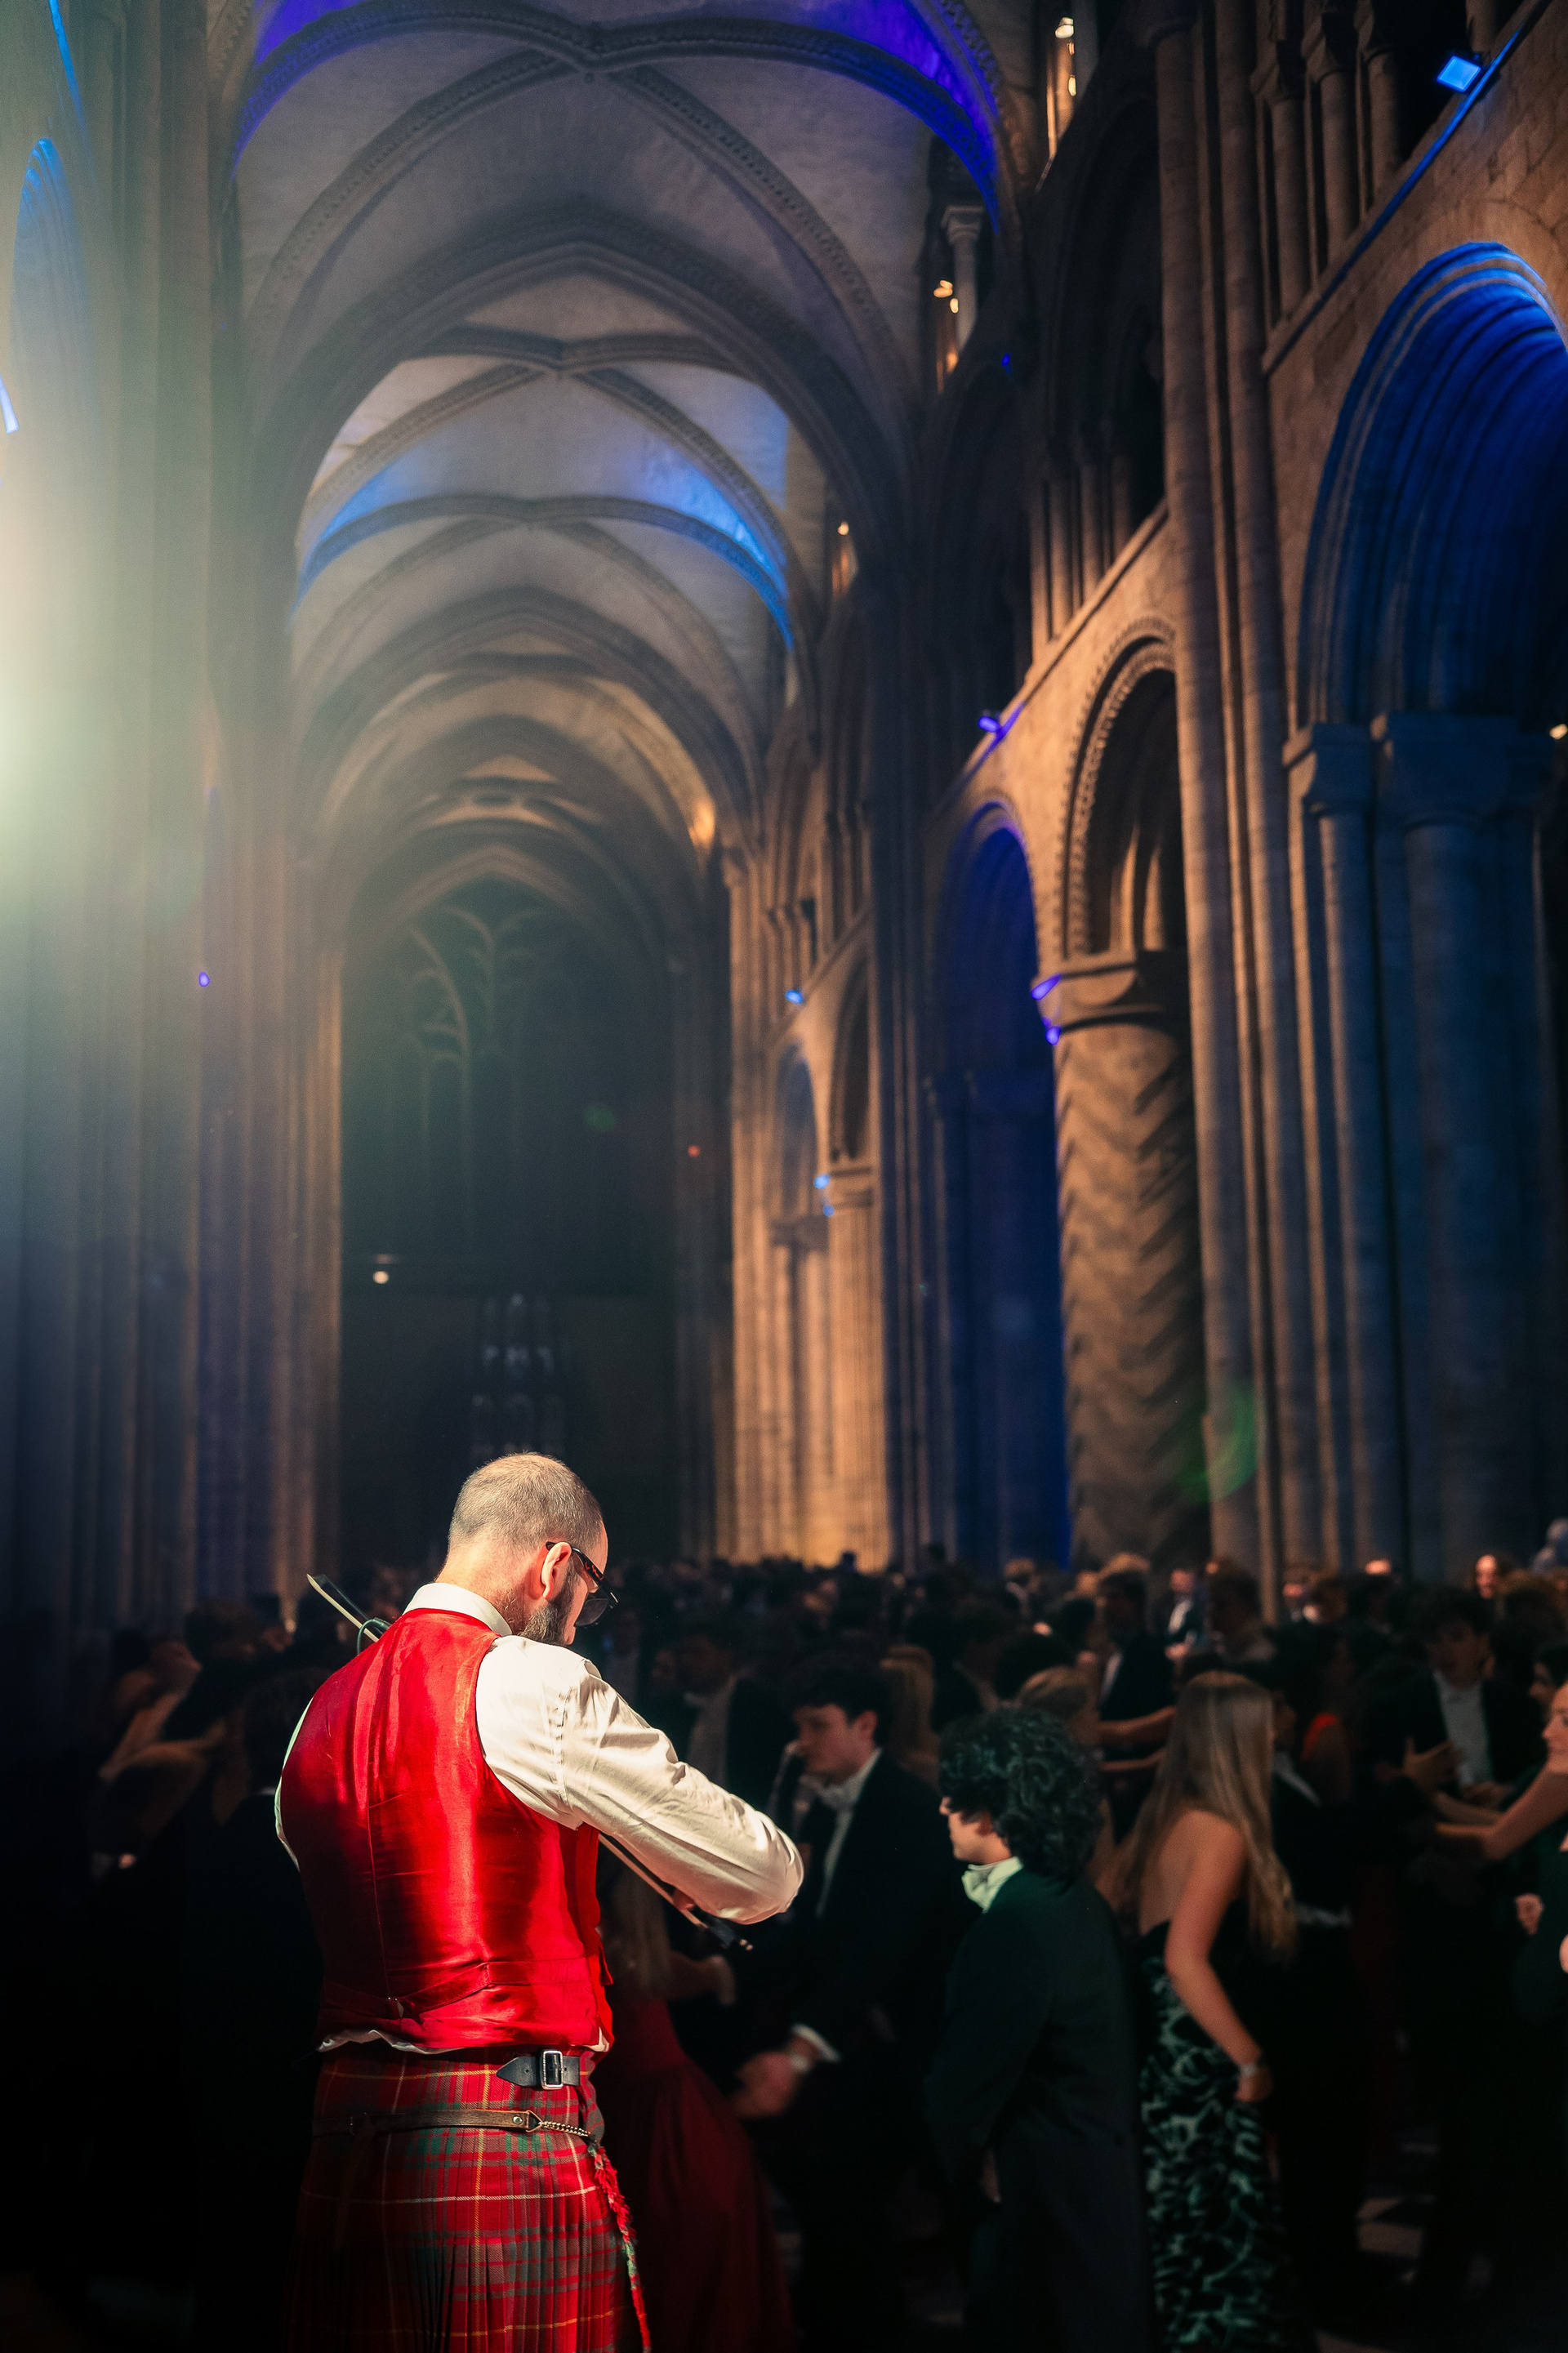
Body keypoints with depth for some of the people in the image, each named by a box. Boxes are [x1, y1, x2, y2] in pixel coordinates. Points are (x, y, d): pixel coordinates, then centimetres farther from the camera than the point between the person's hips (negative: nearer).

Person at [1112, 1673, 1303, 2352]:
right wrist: (1251, 2060, -17)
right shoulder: (1222, 1833, -15)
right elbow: (1186, 1959, -25)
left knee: (1172, 2235, 14)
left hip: (1160, 2058, 9)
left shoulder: (1166, 1821, 10)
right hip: (1199, 2068, -9)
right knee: (1220, 2238, -2)